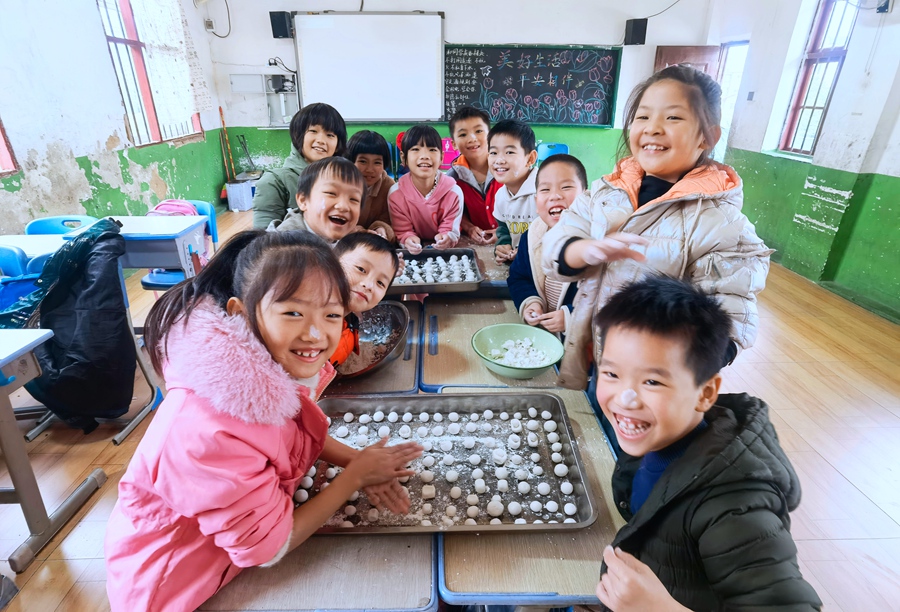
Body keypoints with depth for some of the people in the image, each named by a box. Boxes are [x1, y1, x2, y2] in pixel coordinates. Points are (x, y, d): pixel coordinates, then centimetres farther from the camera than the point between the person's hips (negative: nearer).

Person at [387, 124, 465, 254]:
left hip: (445, 253, 0)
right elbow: (402, 232, -6)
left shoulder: (454, 192, -13)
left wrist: (446, 238, -31)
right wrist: (408, 240, -29)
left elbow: (451, 230, -8)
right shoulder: (395, 194, -11)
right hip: (412, 253, 0)